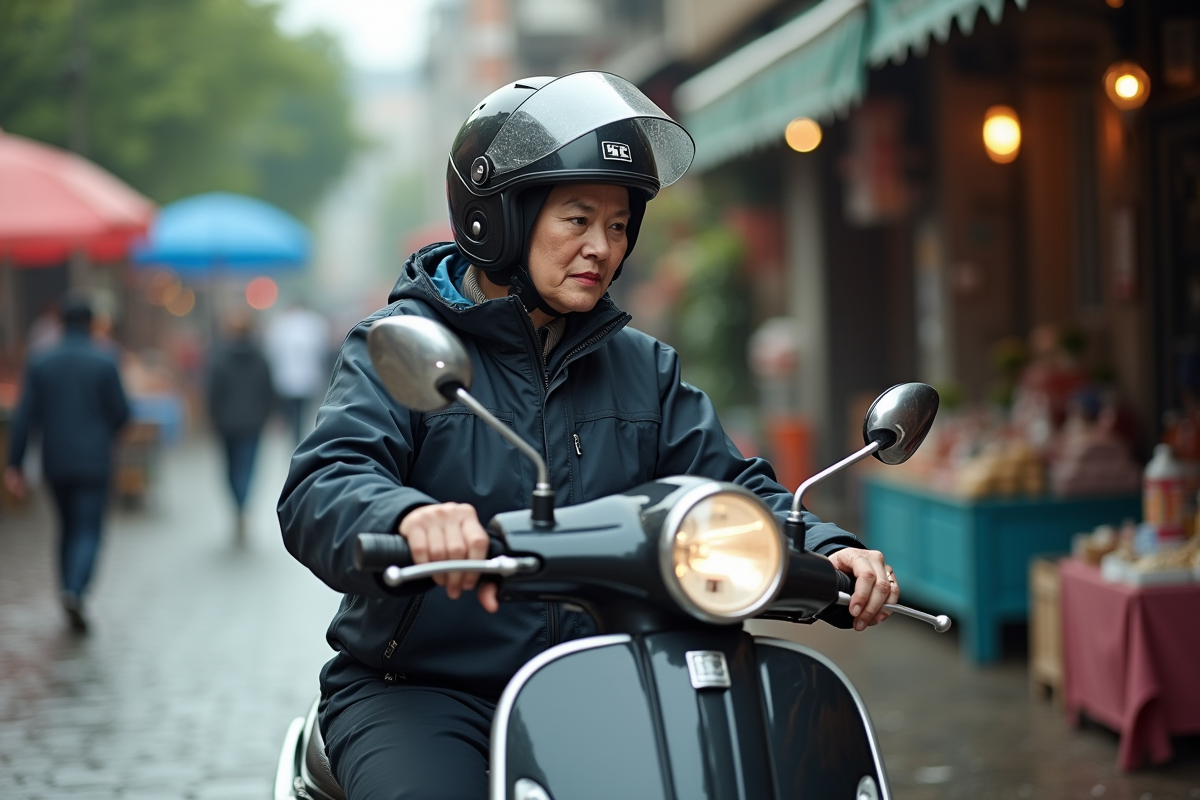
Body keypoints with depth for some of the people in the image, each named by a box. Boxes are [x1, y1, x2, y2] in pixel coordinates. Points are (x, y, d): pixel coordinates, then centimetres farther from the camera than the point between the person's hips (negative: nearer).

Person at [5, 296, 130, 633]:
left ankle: (70, 595, 21)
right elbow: (121, 412, -5)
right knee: (88, 532, -3)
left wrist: (14, 465, -2)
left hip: (56, 463, 3)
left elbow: (24, 417, -4)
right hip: (94, 462, -3)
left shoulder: (40, 363, -1)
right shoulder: (104, 363, -8)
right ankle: (75, 591, -25)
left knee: (68, 527, 20)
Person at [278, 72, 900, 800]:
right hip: (419, 692, -4)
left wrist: (829, 550, -15)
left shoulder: (645, 367, 14)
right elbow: (317, 492, -17)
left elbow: (729, 488, 7)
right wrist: (409, 516, -42)